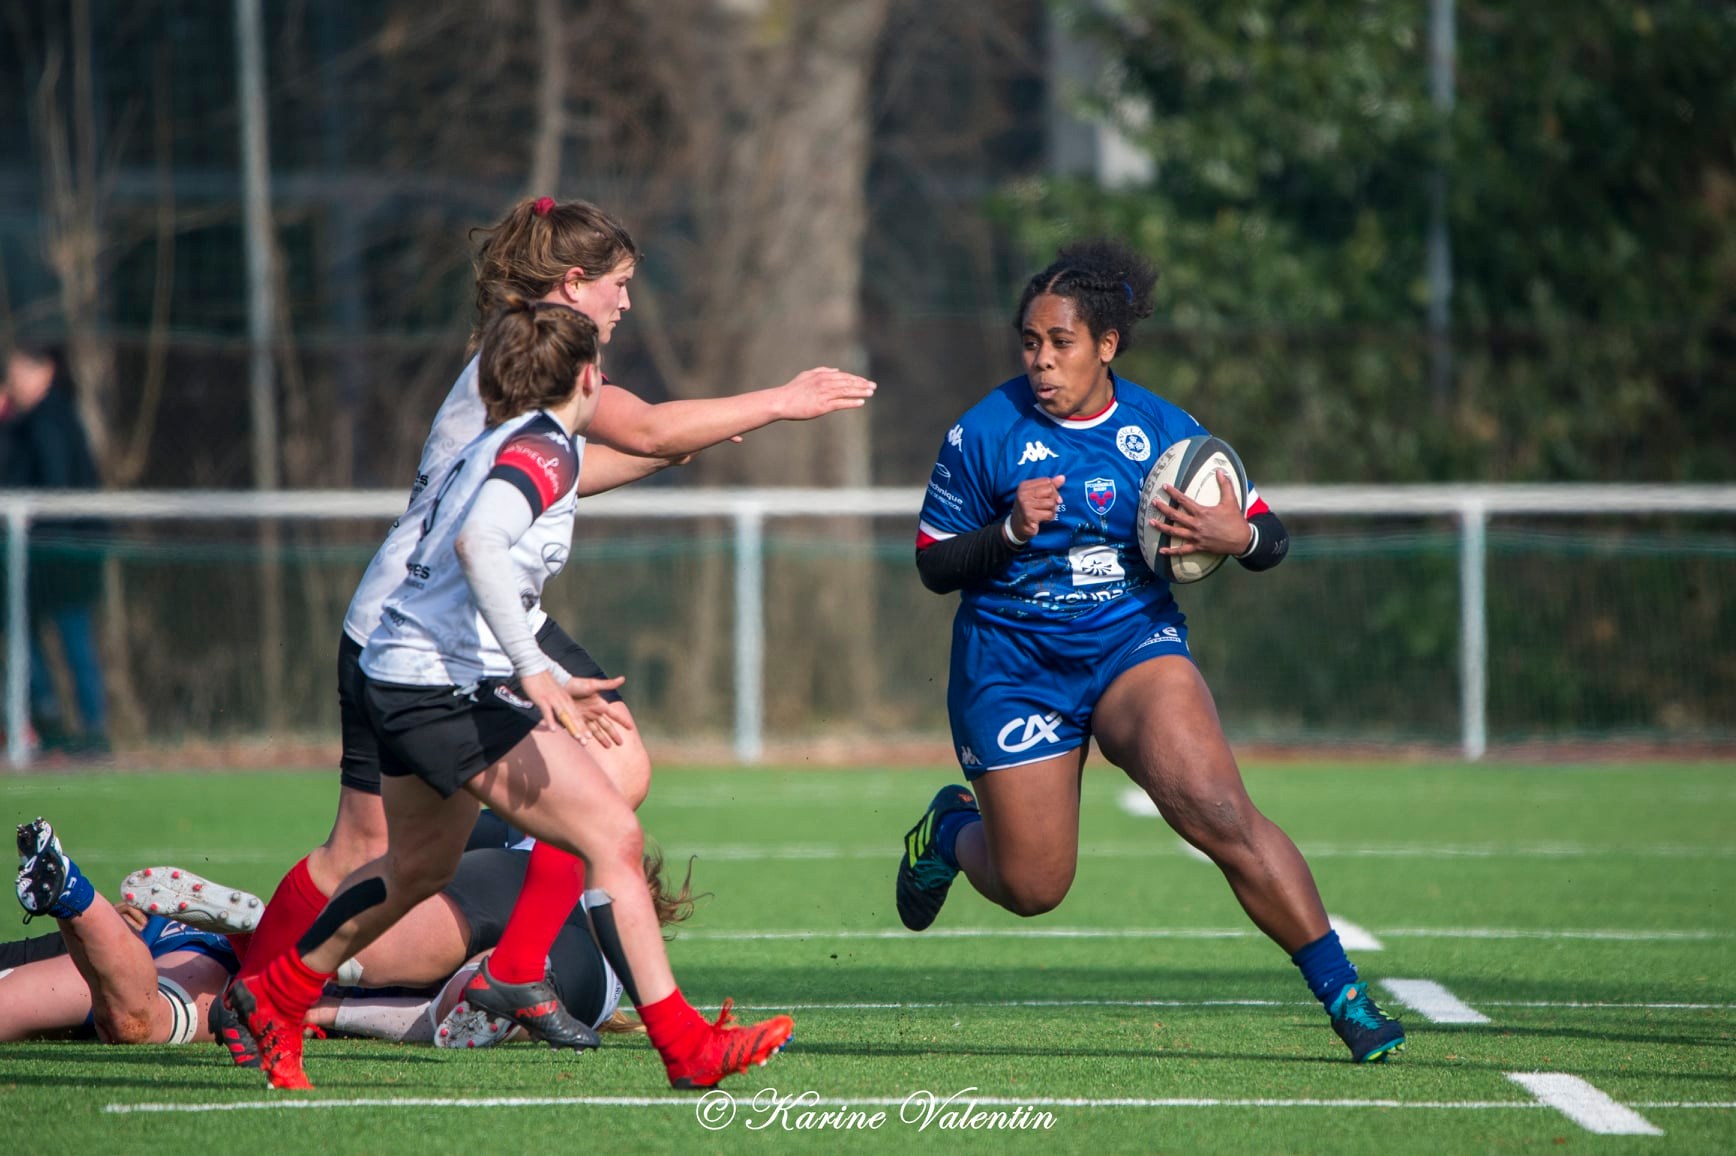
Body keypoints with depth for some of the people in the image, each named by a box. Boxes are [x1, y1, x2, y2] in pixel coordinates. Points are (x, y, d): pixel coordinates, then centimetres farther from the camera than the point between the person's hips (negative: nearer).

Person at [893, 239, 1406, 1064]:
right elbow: (933, 564, -3)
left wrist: (1238, 535, -21)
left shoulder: (1163, 431, -3)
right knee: (1031, 889, 4)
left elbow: (1270, 538, 3)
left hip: (1135, 648, 0)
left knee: (1220, 812, -23)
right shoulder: (984, 433, -7)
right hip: (1013, 671, 0)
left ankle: (1342, 993, -20)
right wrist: (1009, 532, -21)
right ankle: (952, 829, 41)